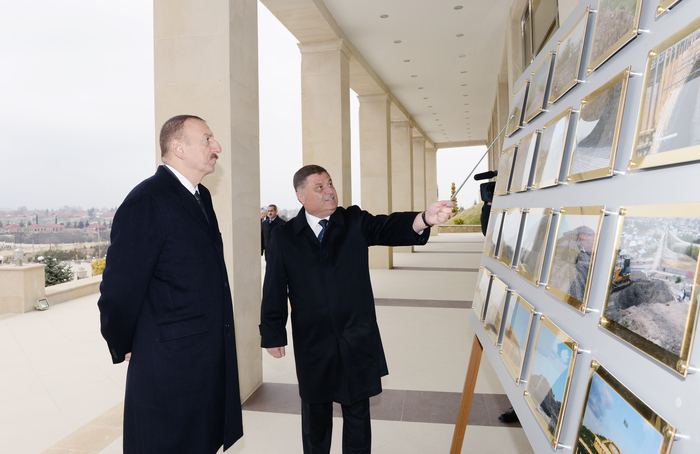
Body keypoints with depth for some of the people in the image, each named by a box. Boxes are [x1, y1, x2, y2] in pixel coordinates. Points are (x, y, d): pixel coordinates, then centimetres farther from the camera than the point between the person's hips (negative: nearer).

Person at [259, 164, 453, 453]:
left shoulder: (355, 222, -3)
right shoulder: (284, 238, -3)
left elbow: (389, 228, -21)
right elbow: (274, 292, -1)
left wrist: (424, 219, -40)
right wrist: (273, 336, 1)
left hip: (358, 342, 0)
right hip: (312, 345, 0)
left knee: (357, 413, 16)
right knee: (315, 416, 19)